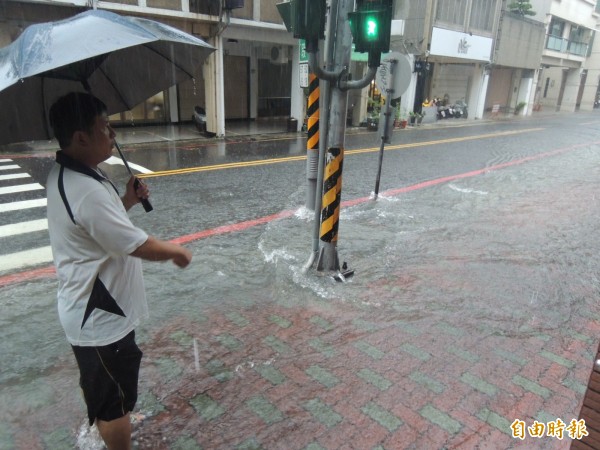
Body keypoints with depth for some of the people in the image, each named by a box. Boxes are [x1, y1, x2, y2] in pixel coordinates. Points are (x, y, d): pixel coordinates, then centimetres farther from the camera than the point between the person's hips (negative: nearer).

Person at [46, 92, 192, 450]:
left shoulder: (68, 175, 2)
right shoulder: (86, 190, -32)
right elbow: (138, 246, -27)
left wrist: (128, 200, 0)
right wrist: (178, 252, -8)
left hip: (91, 312, 11)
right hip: (102, 320, -11)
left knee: (100, 389, 33)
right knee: (115, 400, 12)